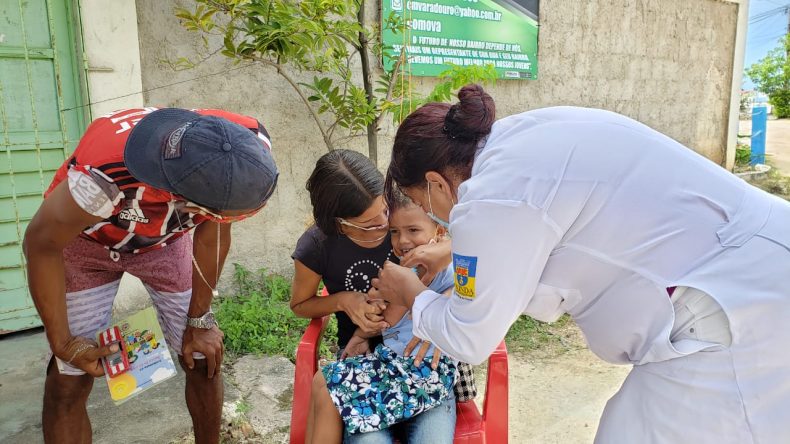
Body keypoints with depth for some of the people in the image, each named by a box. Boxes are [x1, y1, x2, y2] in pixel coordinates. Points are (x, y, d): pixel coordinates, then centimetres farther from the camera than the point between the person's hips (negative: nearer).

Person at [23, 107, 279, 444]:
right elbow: (41, 244, -22)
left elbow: (213, 232, -12)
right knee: (69, 379, -6)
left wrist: (200, 319, -5)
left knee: (204, 359, 1)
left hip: (165, 239, 3)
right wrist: (63, 343, -14)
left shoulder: (250, 152, -30)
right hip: (86, 238, -2)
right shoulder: (108, 173, -42)